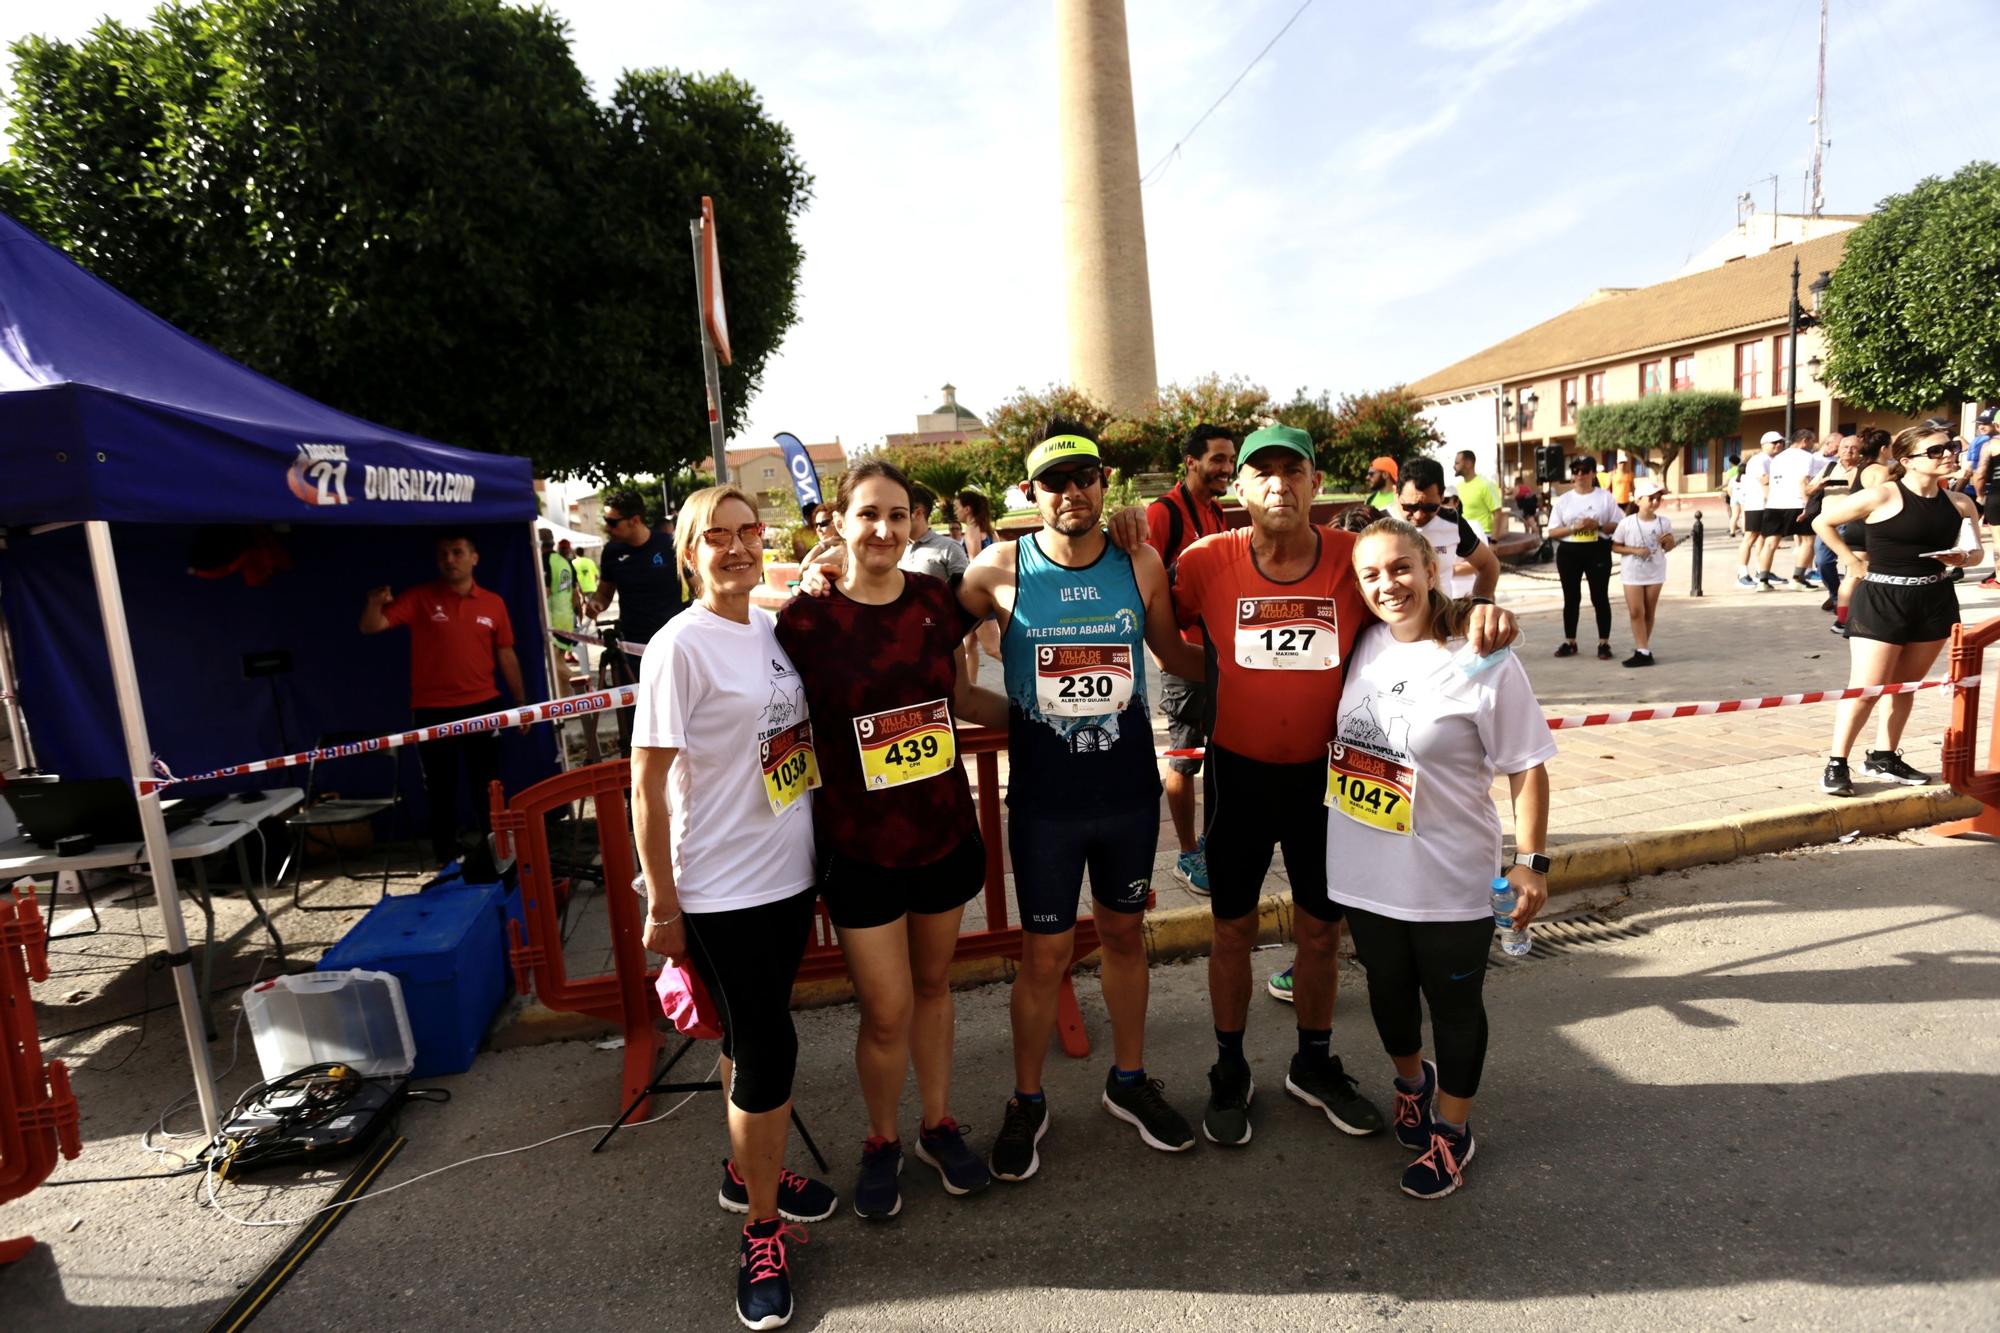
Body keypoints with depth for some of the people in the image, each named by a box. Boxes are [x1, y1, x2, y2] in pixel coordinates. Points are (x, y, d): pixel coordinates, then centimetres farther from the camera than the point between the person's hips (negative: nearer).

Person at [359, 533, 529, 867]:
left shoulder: (493, 603, 5)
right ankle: (447, 861, 17)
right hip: (432, 711, -1)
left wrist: (521, 703, 9)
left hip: (482, 706, 1)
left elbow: (506, 655, 9)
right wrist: (374, 603, -28)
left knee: (488, 788, 9)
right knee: (440, 790, 8)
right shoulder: (419, 598, 0)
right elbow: (371, 627, -6)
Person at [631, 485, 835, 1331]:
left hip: (790, 875, 6)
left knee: (751, 1036, 21)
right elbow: (647, 786, -14)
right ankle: (762, 1230, 22)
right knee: (767, 1047, 1)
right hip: (720, 889, -6)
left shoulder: (775, 630, 4)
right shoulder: (679, 647, -15)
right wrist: (662, 905, -11)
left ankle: (748, 1170, 43)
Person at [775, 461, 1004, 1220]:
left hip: (946, 830, 3)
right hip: (859, 844, -3)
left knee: (932, 985, 19)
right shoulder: (805, 618, -13)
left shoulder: (937, 600, -2)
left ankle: (939, 1126, 41)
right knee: (887, 1011, 5)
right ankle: (881, 1142, 34)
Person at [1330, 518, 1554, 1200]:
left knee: (1454, 1005, 15)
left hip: (1451, 882, -4)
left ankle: (1453, 1130, 37)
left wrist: (1532, 861, -12)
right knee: (1388, 990, 23)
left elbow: (1527, 768, -11)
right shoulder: (1362, 645, -2)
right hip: (1364, 873, 5)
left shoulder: (1483, 660, -16)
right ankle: (1412, 1079, 52)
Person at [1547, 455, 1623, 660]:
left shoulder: (1605, 497, 2)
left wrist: (1598, 525, -17)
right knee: (1571, 598, 8)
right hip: (1569, 552, 2)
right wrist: (1574, 528, -14)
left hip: (1598, 552, -2)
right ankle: (1569, 642, 16)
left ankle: (1604, 643, 9)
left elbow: (1619, 526, 0)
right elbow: (1552, 532, 2)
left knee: (1600, 597, 2)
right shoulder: (1563, 500, 5)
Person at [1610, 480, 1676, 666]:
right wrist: (1634, 550, -19)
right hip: (1632, 573, -2)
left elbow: (1668, 548, 10)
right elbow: (1615, 546, -4)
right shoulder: (1626, 523, -11)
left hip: (1655, 573, 3)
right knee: (1636, 612, -5)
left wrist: (1668, 542, -13)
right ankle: (1643, 651, -1)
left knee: (1649, 613, 8)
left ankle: (1642, 649, 18)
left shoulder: (1664, 523, -2)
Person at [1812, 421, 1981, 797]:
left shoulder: (1960, 504, 4)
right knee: (1865, 689, -8)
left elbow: (1975, 551, 16)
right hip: (1881, 598, -5)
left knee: (1905, 685, 13)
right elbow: (1823, 522, -6)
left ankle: (1883, 757, 25)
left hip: (1935, 600, 6)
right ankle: (1836, 764, 1)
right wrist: (1854, 562, -6)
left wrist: (1962, 559, -7)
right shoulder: (1882, 497, -12)